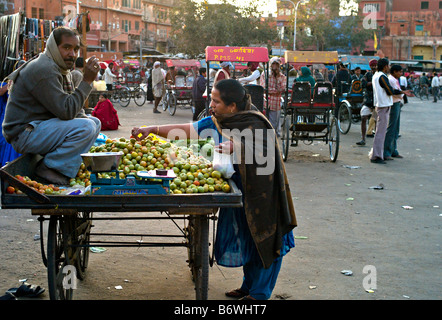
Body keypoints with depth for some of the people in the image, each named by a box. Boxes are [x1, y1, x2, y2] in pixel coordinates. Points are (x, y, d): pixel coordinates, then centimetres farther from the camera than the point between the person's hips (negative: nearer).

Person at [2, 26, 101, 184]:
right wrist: (87, 81, -22)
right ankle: (48, 168, -15)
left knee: (95, 122, 15)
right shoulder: (43, 70, -20)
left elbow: (75, 109, 17)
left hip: (42, 127, 11)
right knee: (85, 127, -27)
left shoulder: (63, 70, 14)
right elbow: (66, 111, -26)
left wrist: (85, 119, -4)